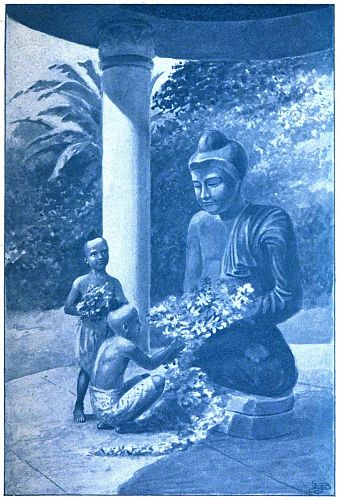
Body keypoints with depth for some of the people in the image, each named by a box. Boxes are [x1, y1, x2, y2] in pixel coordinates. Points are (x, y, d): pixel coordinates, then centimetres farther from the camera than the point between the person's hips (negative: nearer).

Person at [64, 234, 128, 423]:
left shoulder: (114, 283, 0)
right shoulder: (81, 282, -6)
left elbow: (125, 306, -3)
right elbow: (68, 307, -3)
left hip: (110, 332, 2)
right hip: (89, 332, -2)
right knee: (87, 369, 5)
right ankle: (79, 406, 23)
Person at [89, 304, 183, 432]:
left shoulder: (108, 342, 8)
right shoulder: (125, 345, -18)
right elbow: (150, 365, -3)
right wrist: (172, 348, 9)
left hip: (98, 407, 9)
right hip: (110, 410, -9)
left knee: (145, 378, 24)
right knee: (157, 381, -8)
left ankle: (106, 422, 16)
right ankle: (122, 423, -1)